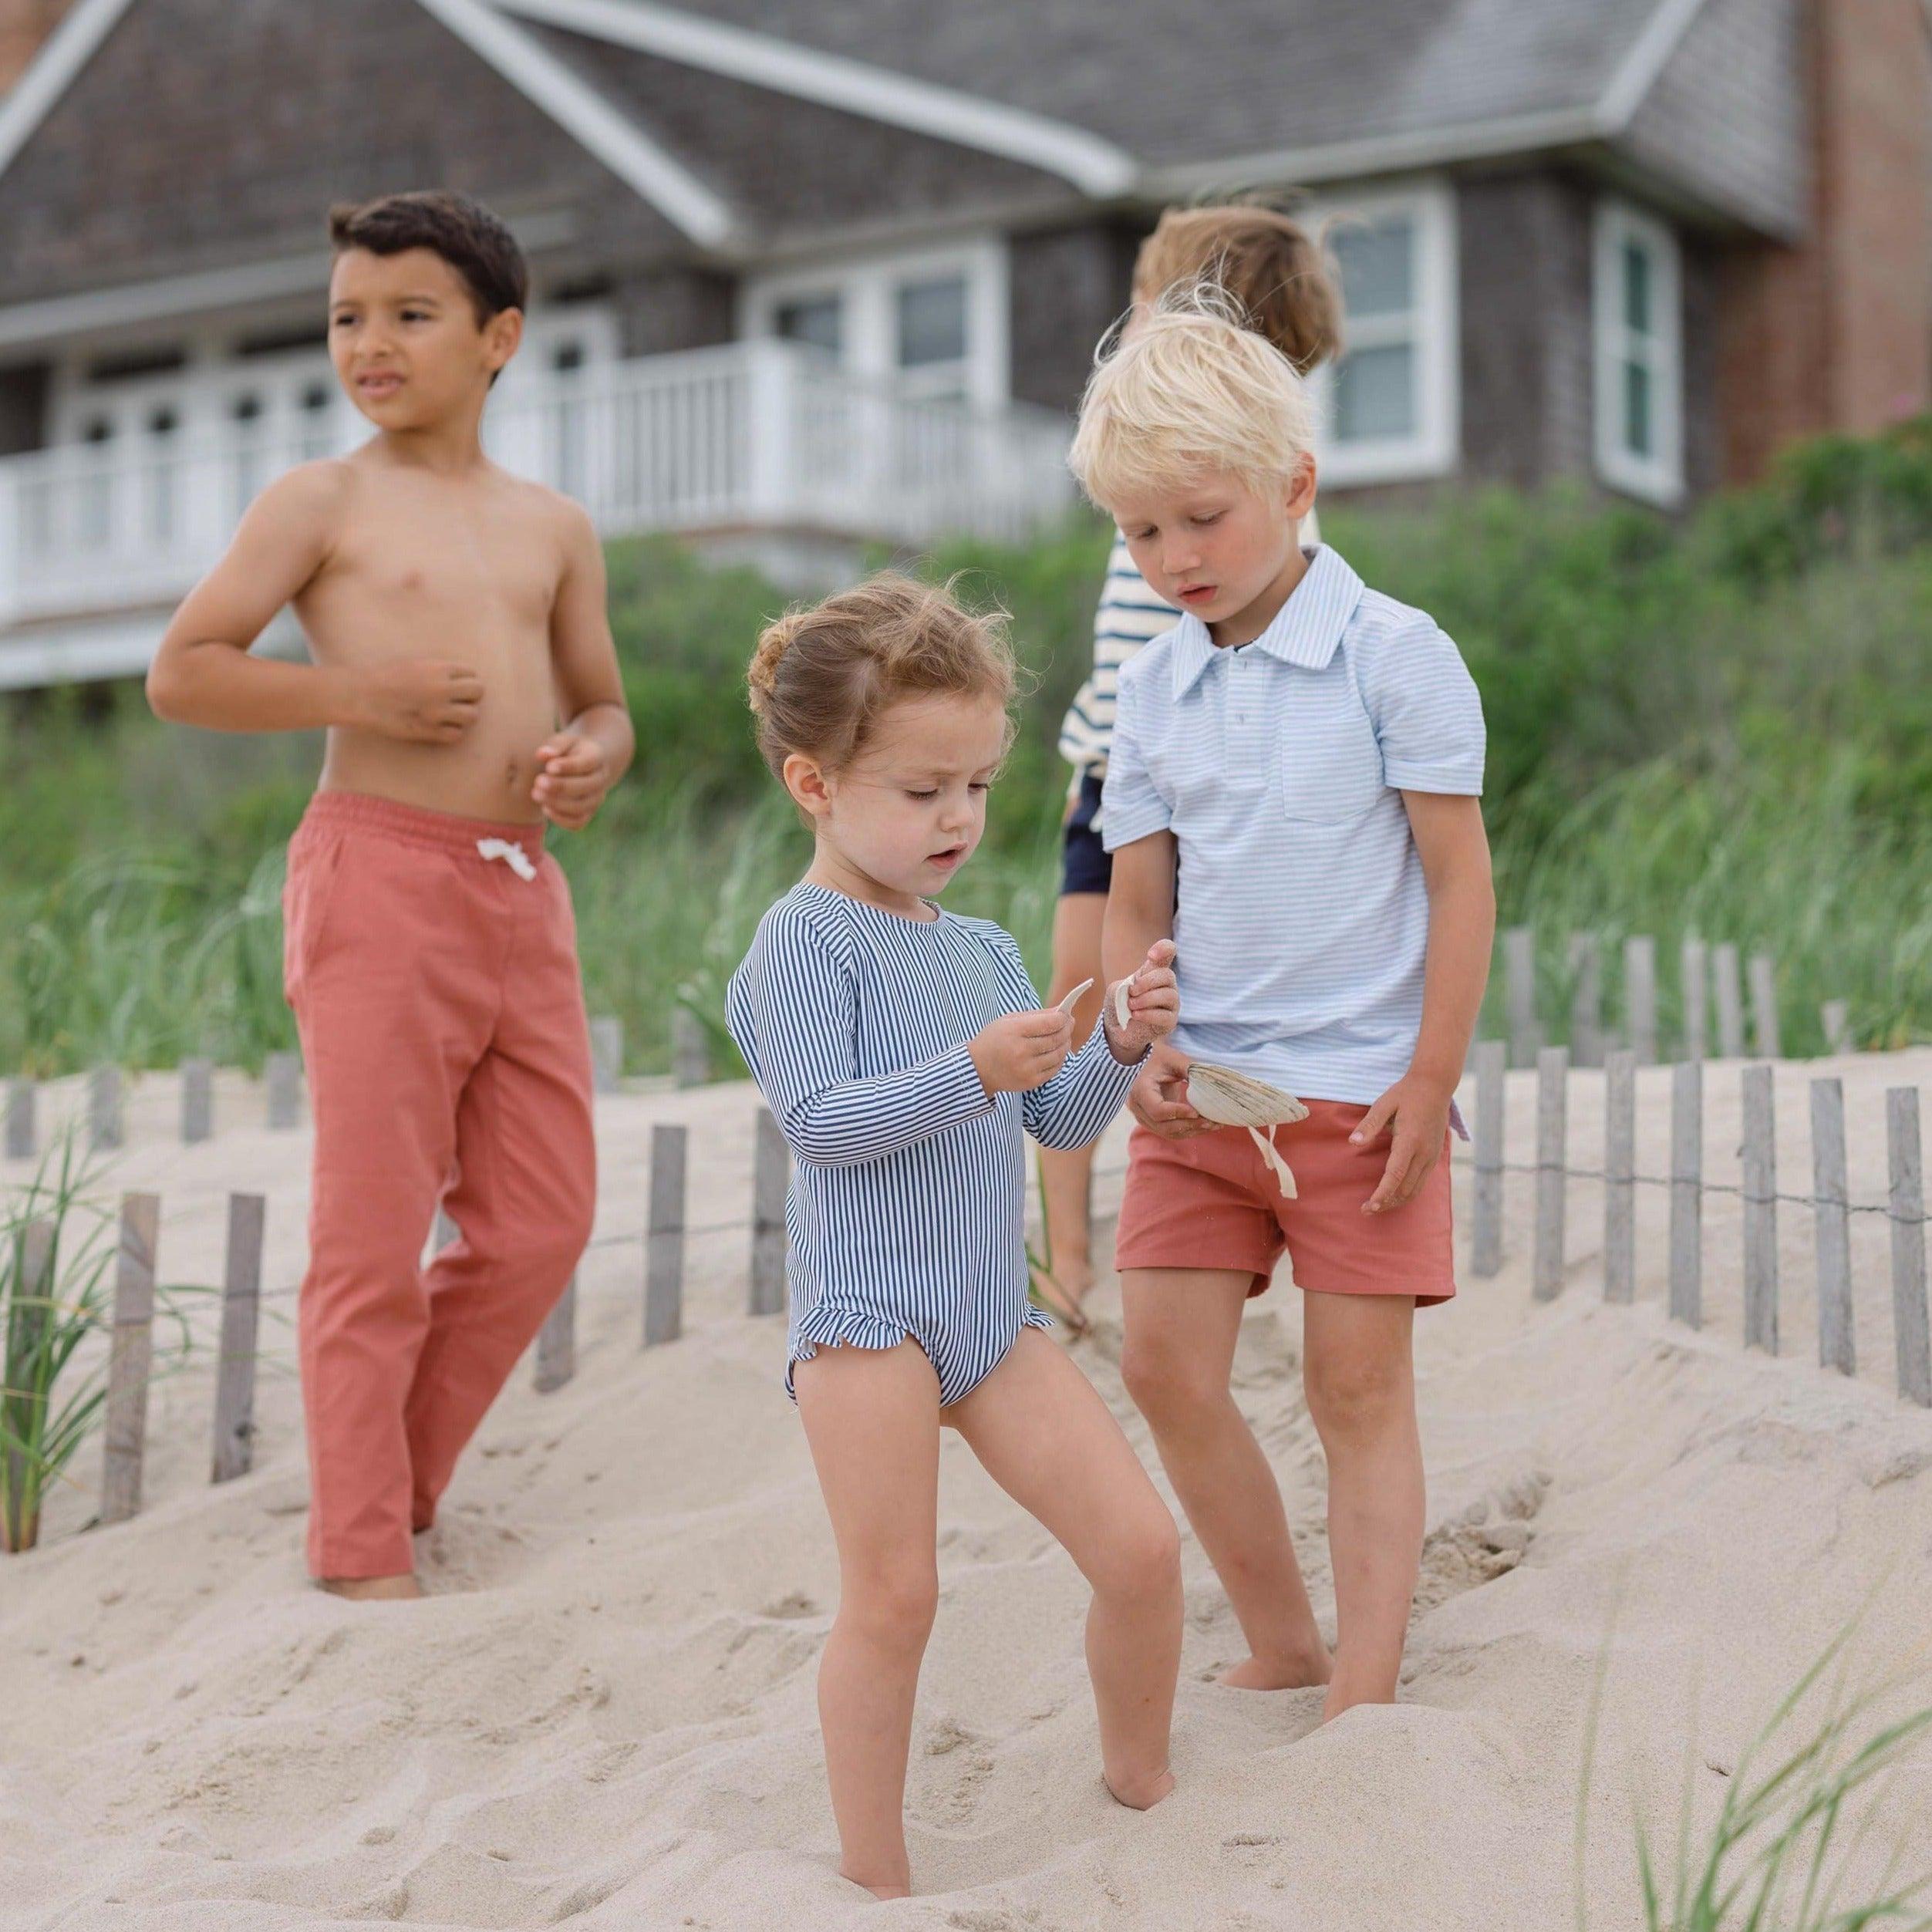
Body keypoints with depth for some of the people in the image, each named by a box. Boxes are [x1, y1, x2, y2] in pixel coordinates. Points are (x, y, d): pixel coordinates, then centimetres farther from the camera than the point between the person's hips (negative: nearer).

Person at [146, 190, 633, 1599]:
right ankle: (363, 1550, 8)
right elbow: (181, 673, -1)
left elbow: (603, 703, 24)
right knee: (376, 1234, -3)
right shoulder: (322, 502, 2)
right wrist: (362, 694, -13)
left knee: (542, 1222, 7)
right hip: (381, 876, -5)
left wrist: (593, 758, 0)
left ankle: (402, 1479, 25)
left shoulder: (555, 529, 16)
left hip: (525, 890, 6)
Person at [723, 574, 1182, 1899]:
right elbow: (821, 1122, -18)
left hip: (996, 1316, 7)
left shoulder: (983, 949, 16)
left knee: (1142, 1545, 2)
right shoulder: (804, 941, -8)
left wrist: (1123, 1049, -3)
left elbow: (1059, 1124, 16)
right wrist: (973, 1070, -28)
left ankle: (1142, 1787, 25)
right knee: (893, 1596, -5)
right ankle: (876, 1878, 9)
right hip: (868, 1314, -7)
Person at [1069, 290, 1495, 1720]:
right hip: (1202, 1087, 5)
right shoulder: (1152, 692, 7)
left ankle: (1364, 1690, 8)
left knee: (1359, 1383, 0)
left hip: (1362, 1086, -4)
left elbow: (1460, 874, -6)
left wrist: (1433, 1080, -10)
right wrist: (1142, 1048, -9)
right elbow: (1137, 904, 9)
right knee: (1165, 1361, 0)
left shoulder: (1395, 654, -6)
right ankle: (1281, 1647, 17)